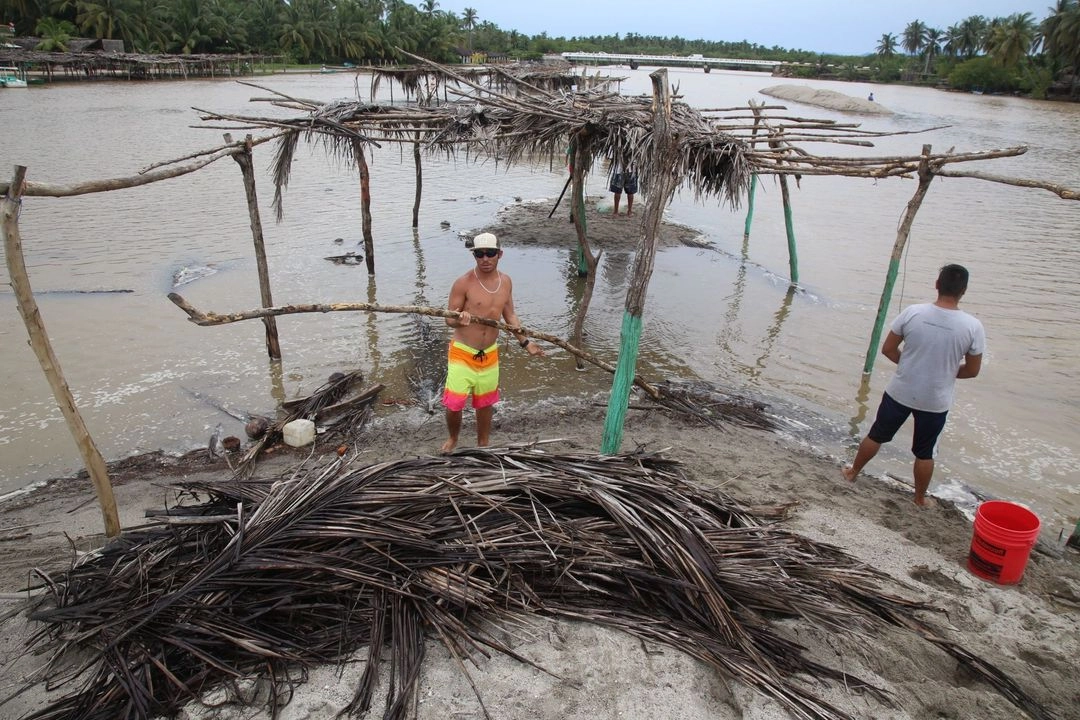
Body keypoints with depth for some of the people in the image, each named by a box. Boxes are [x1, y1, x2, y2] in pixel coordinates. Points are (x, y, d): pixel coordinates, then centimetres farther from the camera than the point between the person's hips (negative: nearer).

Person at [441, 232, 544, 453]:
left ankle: (483, 445, 38)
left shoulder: (506, 281, 0)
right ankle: (453, 438, 28)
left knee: (485, 403, 17)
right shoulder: (463, 283, -17)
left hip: (490, 354, 4)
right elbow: (449, 319, -12)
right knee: (454, 403, -4)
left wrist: (525, 343, 6)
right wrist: (459, 320, -36)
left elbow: (509, 315, 12)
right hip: (462, 353, -4)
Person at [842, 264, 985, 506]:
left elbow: (888, 349, -5)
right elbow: (972, 370, -4)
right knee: (924, 453, 17)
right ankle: (920, 498, 35)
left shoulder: (912, 313, -15)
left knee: (877, 435, 21)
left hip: (900, 392, 0)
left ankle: (853, 472, 39)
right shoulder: (973, 327, -15)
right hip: (935, 401, 0)